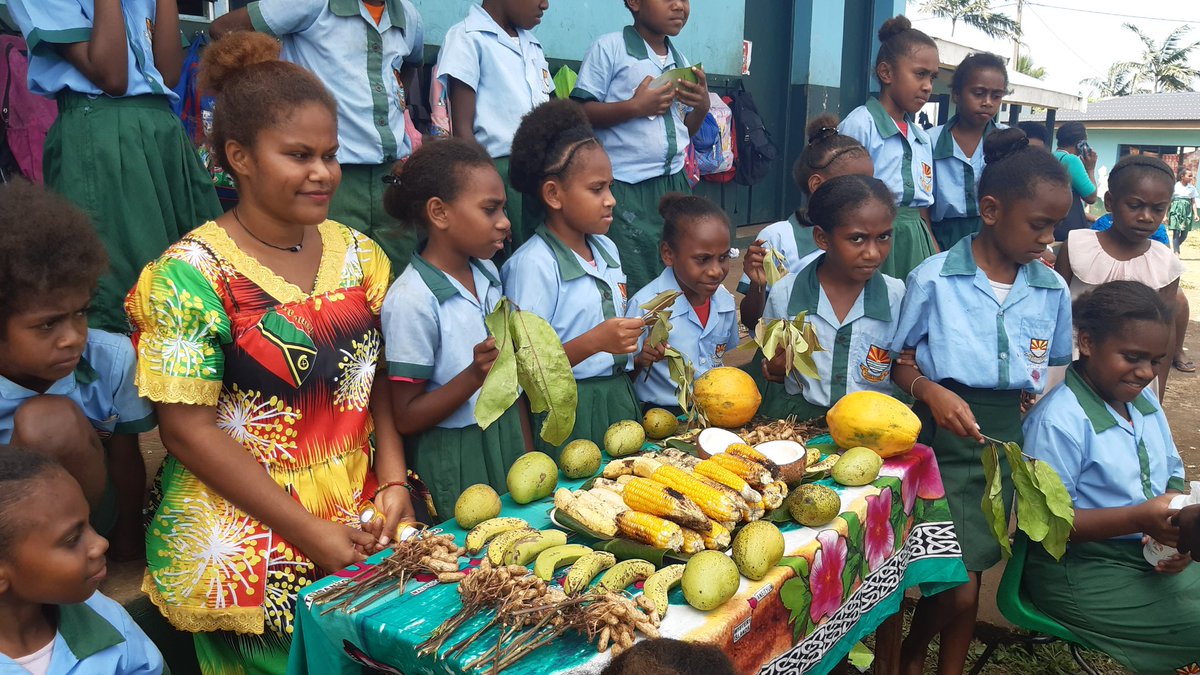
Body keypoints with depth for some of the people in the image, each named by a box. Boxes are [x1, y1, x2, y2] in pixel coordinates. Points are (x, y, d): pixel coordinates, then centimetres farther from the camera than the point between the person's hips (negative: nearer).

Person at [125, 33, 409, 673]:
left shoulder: (358, 254, 2)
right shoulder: (190, 275, -13)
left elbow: (377, 383, 7)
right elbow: (189, 431, -15)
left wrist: (393, 482, -8)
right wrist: (311, 532, -16)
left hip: (369, 529, 5)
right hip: (243, 546, -4)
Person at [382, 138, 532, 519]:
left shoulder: (487, 273, 1)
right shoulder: (412, 300, -19)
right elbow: (406, 418, -15)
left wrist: (528, 455, 9)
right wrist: (474, 376, -28)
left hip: (508, 440, 6)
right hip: (455, 461, -6)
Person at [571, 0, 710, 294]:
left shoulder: (681, 62, 15)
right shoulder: (609, 48, -5)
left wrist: (702, 107, 2)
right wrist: (635, 106, -17)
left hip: (674, 184, 6)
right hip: (626, 189, -6)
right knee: (631, 290, -4)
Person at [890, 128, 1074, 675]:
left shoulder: (1052, 289, 4)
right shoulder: (934, 278, -8)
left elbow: (1059, 367, 14)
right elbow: (895, 359, -2)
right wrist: (929, 391, -20)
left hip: (1009, 439, 4)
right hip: (944, 436, -4)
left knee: (969, 574, 11)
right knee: (957, 587, -6)